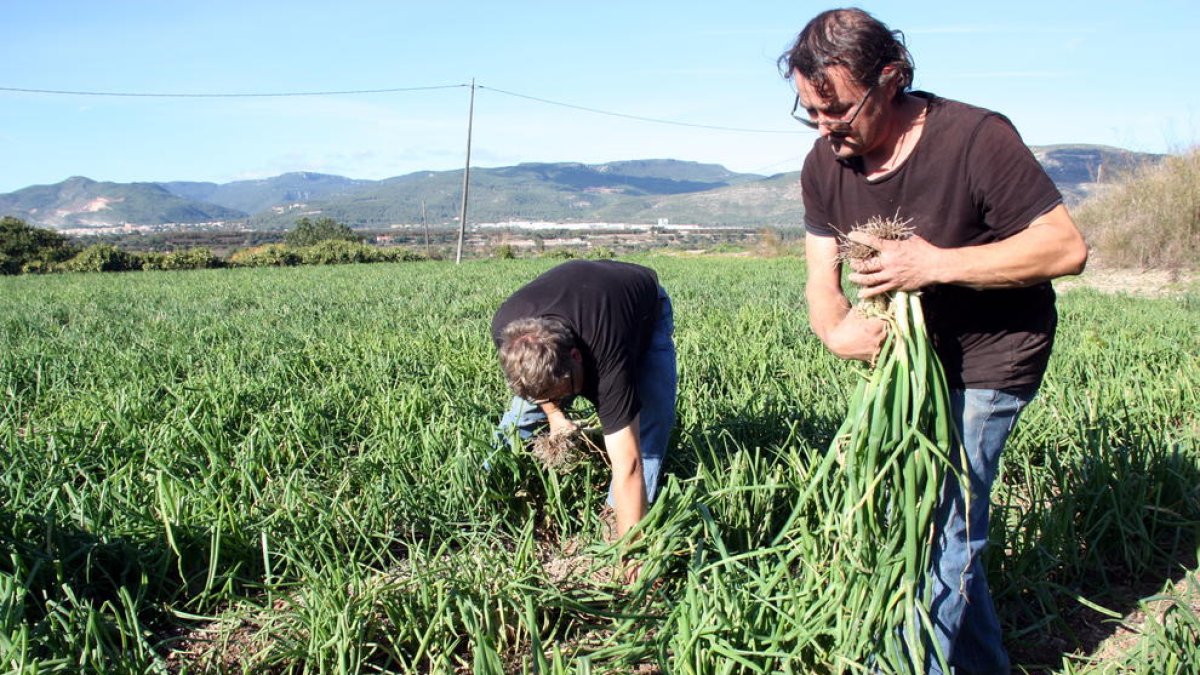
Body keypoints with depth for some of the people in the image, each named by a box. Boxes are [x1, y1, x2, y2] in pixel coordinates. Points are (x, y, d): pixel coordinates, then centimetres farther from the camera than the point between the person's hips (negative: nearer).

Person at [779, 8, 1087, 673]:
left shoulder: (975, 139, -24)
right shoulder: (825, 164, -7)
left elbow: (1066, 246, -23)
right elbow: (822, 277, -4)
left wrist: (936, 264, -33)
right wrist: (837, 330, -28)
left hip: (990, 359, -7)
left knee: (938, 530, -10)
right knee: (944, 526, 17)